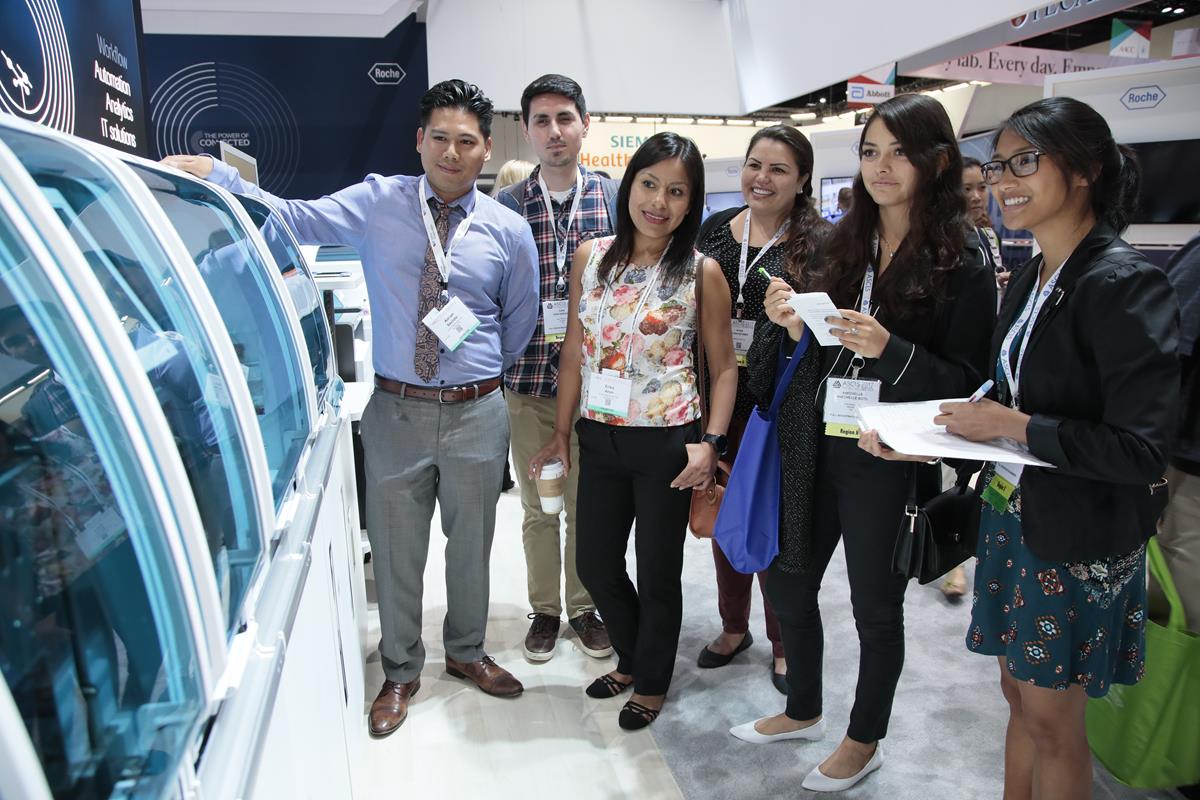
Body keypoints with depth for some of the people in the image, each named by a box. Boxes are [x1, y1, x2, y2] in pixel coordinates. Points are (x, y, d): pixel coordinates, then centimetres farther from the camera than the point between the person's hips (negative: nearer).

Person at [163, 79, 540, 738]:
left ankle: (466, 652, 42)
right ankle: (400, 672, 35)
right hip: (397, 409, 0)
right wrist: (215, 175, -19)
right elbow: (295, 219, -9)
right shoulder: (377, 203, -2)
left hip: (476, 412, 1)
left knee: (471, 543, 16)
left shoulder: (508, 231, 0)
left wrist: (485, 375, 11)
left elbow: (519, 323, 9)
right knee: (395, 547, 12)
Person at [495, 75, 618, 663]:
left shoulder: (614, 199, 3)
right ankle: (544, 610, 30)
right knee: (538, 507, 12)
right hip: (527, 378, 0)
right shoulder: (505, 207, 2)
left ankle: (583, 607, 30)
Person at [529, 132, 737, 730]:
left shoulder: (702, 272, -7)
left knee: (658, 571, 11)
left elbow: (724, 367, -2)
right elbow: (574, 353, 5)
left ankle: (652, 681, 37)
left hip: (667, 442, -4)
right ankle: (632, 657, 43)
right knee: (594, 563, 15)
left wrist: (710, 443, -12)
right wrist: (562, 432, 5)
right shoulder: (591, 257, 2)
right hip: (600, 438, 4)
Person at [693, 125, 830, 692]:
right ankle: (733, 626, 36)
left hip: (783, 406, -4)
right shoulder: (715, 229, 7)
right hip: (720, 397, 4)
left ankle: (783, 641, 28)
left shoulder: (818, 241, -5)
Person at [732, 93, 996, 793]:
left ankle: (865, 741, 36)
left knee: (876, 605, 11)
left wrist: (889, 350, -25)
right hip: (816, 441, 6)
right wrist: (792, 324, -9)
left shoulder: (963, 264, -8)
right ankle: (803, 711, 41)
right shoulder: (844, 244, 6)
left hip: (892, 460, -5)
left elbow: (966, 383, -10)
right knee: (788, 578, 16)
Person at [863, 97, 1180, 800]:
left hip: (1077, 537, -7)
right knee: (1020, 692, 20)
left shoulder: (1125, 285, -18)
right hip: (1013, 512, 7)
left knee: (1051, 720, 10)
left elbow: (1140, 450, -22)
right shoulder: (1033, 279, 7)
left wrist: (1014, 424, -20)